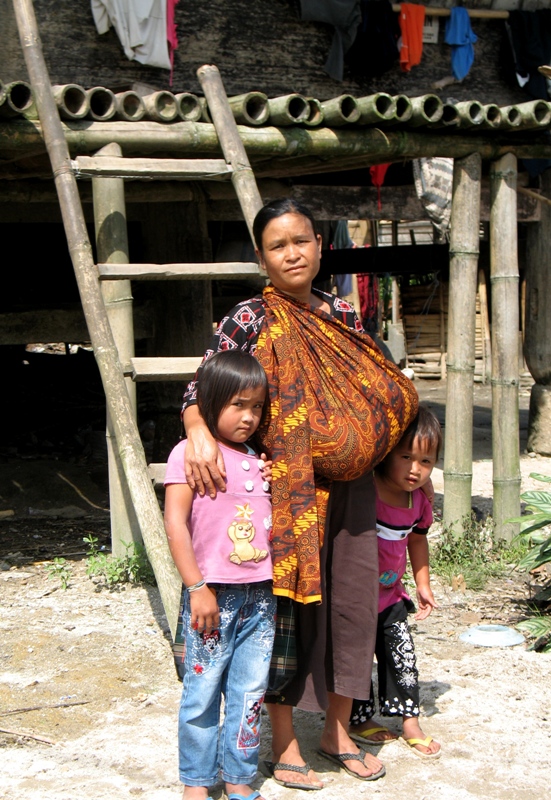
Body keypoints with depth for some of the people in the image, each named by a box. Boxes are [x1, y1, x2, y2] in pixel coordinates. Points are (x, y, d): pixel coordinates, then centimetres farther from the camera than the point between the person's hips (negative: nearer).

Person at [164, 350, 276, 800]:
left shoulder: (257, 459, 12)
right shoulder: (190, 452, -6)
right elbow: (175, 524, -11)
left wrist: (278, 486, 4)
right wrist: (197, 587, -14)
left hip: (260, 594, 5)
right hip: (214, 594, -5)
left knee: (251, 691, 9)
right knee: (203, 691, 3)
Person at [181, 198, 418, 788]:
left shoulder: (341, 314, 9)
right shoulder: (250, 319, -7)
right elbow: (199, 387, -12)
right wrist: (198, 432, -32)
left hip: (350, 485, 5)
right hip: (288, 487, -5)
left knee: (351, 599, 10)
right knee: (290, 605, 1)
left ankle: (337, 731, 28)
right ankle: (284, 744, 17)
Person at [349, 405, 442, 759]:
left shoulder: (419, 502, -4)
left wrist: (423, 584, 18)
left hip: (390, 594, 6)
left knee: (402, 653, 10)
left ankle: (410, 720, 23)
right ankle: (359, 719, 25)